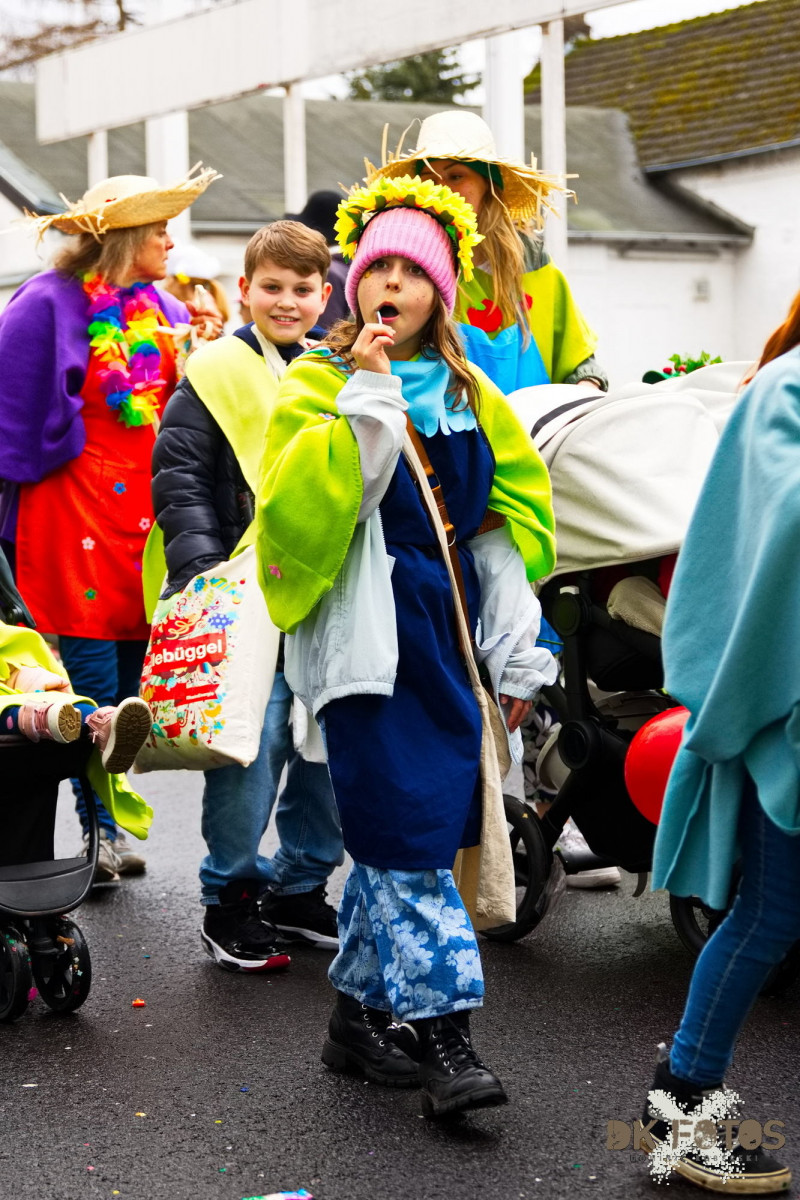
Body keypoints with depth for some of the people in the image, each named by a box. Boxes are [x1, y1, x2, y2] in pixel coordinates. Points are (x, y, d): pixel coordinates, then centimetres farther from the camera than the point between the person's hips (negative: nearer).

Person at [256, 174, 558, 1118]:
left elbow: (513, 520, 15)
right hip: (365, 640, -5)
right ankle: (443, 1037, -8)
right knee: (406, 833, -11)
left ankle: (359, 1018, 22)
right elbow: (295, 517, -15)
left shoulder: (470, 397, 14)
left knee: (396, 834, 8)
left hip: (444, 634, 5)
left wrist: (517, 653, 10)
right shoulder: (317, 385, 0)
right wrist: (365, 402, -18)